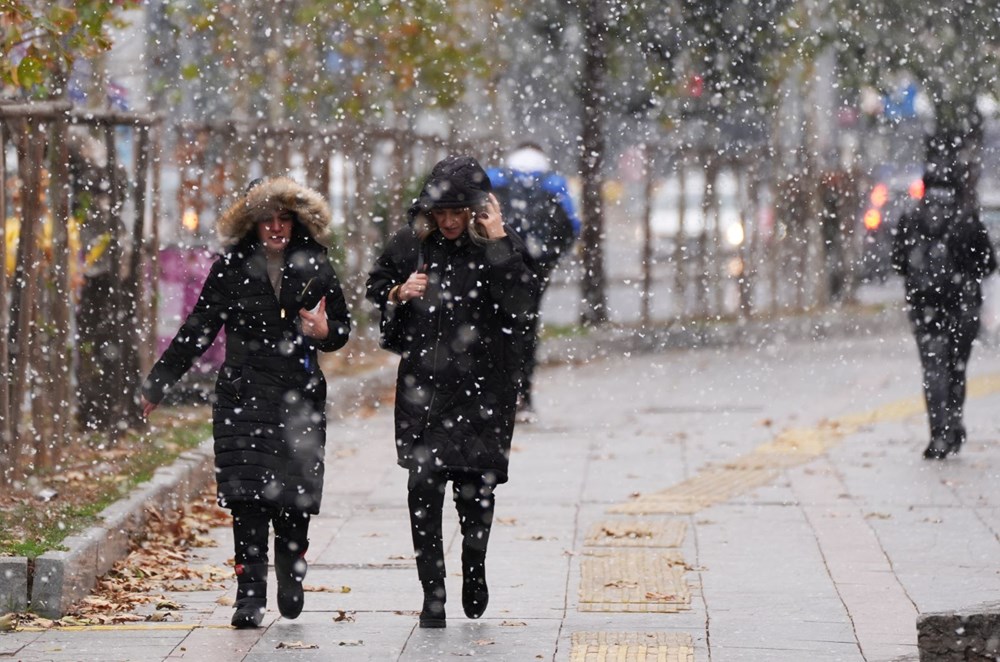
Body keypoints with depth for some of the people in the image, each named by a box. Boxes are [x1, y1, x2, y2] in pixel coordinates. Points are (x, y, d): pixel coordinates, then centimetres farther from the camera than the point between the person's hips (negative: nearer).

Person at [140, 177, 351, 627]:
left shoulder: (314, 268, 6)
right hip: (244, 395, -1)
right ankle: (250, 597, -7)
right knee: (247, 494, -11)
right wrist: (158, 383, 8)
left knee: (295, 496, -1)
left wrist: (325, 332, -9)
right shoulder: (231, 268, 4)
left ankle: (291, 580, 24)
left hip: (300, 399, 1)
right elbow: (197, 331, 9)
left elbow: (343, 327, 16)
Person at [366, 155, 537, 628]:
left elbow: (518, 307, -18)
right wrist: (399, 294, -4)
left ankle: (474, 566, 32)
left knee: (474, 485, 2)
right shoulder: (410, 243, 4)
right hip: (423, 384, 2)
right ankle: (432, 595, 0)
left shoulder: (503, 248, -3)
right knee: (423, 485, -6)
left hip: (482, 386, -1)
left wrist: (497, 243, -20)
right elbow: (375, 290, 17)